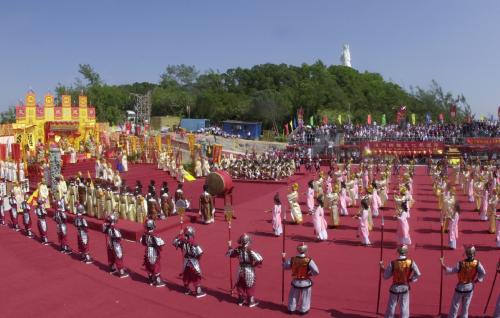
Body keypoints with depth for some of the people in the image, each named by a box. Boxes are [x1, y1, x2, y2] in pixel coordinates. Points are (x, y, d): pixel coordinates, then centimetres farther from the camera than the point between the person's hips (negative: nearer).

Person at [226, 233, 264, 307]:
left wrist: (230, 247, 20)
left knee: (240, 285, 21)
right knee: (250, 287, 13)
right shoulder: (250, 251, -24)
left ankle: (241, 300, 32)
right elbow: (260, 259, -30)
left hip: (241, 270, 4)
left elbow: (229, 254, 3)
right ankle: (251, 301, 22)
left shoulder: (238, 249, -12)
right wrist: (255, 264, -11)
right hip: (249, 271, -4)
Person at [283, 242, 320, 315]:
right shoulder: (309, 261, -24)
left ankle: (291, 309, 35)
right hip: (305, 282, -2)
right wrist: (310, 274, -5)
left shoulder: (292, 259, -16)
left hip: (295, 282, 2)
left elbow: (285, 266, 0)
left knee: (293, 296, 23)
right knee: (305, 297, 19)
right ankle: (303, 310, 32)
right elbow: (316, 272, -24)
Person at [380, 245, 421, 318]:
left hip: (395, 287, 0)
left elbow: (386, 276, -8)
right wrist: (411, 279, 2)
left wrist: (382, 267, 6)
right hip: (405, 287, 0)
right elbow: (418, 274, -13)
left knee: (391, 307, 13)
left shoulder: (393, 263, -14)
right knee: (404, 307, 10)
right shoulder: (411, 262, -11)